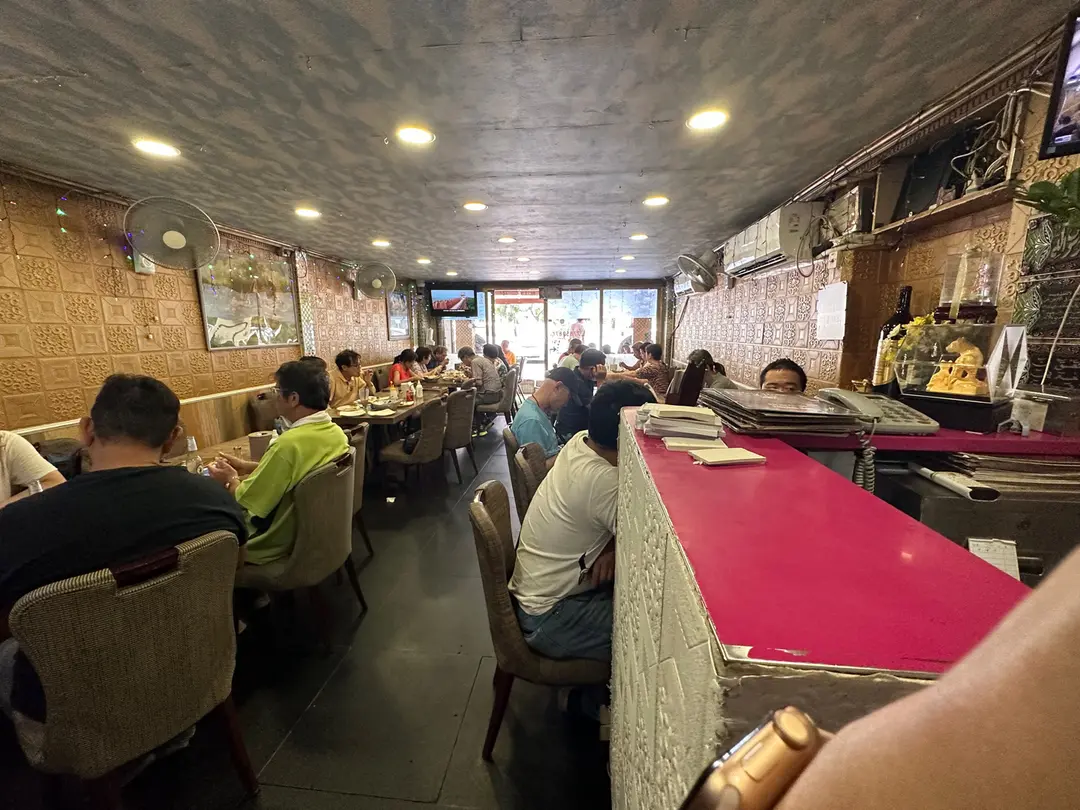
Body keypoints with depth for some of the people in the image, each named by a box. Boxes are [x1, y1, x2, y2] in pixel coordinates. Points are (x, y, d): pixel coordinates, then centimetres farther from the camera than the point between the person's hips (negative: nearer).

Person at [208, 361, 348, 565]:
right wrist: (247, 466, 9)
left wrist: (231, 480, 1)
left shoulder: (289, 444, -32)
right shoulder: (337, 432, -7)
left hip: (277, 542, -7)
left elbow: (247, 502, -18)